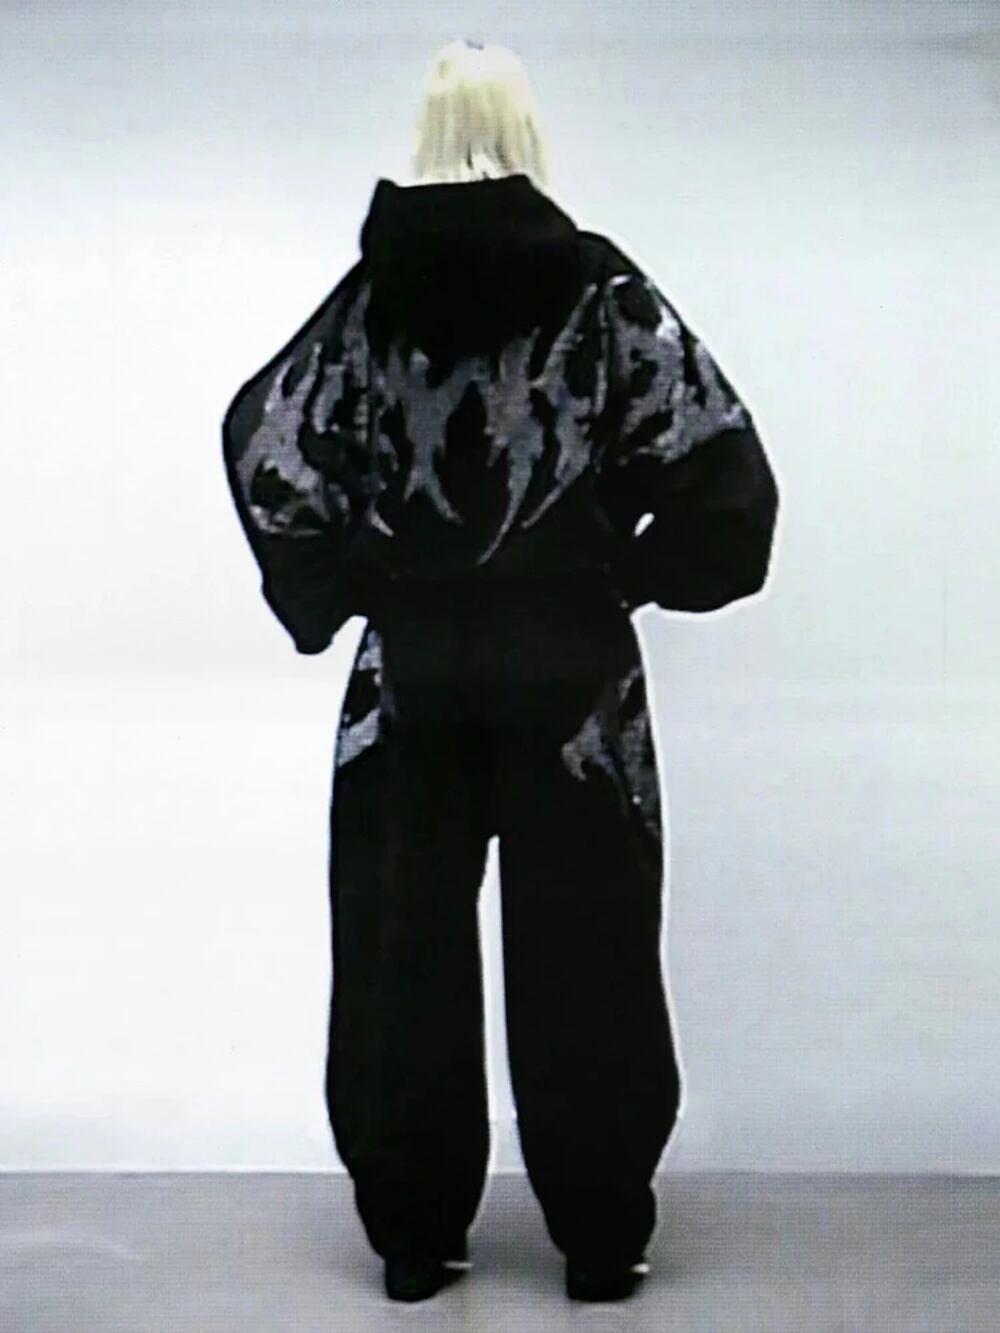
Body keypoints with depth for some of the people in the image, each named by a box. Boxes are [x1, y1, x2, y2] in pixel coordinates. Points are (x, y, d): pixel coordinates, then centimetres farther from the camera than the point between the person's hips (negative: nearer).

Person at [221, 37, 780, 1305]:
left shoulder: (372, 298, -1)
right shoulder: (602, 293, -7)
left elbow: (265, 444, -3)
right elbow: (720, 467, -10)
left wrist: (330, 594, 6)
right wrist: (639, 573, 4)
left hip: (410, 671, 2)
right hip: (569, 670, -1)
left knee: (406, 949, 10)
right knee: (577, 957, 7)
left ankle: (414, 1234, 16)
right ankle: (599, 1238, 13)